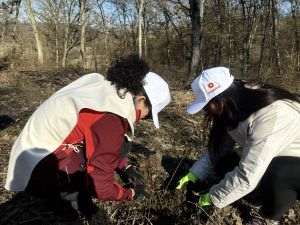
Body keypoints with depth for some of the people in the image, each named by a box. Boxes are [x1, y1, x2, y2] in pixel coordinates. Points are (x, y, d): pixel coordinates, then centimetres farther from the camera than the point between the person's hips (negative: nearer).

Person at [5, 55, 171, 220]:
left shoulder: (101, 86, -3)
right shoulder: (110, 121, -28)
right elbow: (101, 187, -21)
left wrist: (125, 167, 7)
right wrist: (131, 193, -1)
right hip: (39, 171, -8)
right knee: (121, 144, -17)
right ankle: (69, 197, -4)